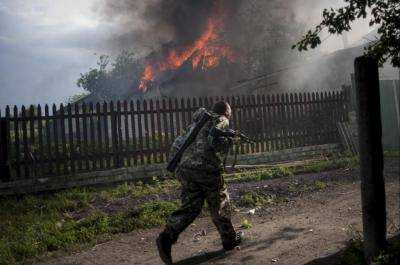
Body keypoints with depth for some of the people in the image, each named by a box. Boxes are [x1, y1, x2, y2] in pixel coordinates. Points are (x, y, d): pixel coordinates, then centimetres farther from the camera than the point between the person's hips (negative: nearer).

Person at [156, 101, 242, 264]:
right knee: (220, 205, 13)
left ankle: (167, 237, -8)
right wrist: (229, 141, 3)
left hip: (186, 167, 6)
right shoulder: (221, 121, 5)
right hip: (207, 168, -6)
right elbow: (214, 140, -13)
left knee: (190, 207, 9)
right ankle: (229, 239, 28)